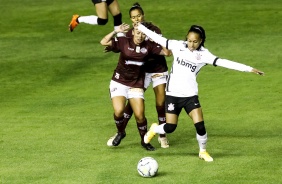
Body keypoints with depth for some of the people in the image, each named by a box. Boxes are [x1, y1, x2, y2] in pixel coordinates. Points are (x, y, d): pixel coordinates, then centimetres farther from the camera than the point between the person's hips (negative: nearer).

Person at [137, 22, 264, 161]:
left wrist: (249, 69, -21)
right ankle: (154, 129, 34)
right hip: (173, 94, 0)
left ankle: (203, 151, 15)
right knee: (170, 127, -1)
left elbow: (223, 62, -14)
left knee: (200, 126, -11)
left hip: (190, 95, 0)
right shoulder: (178, 46, -4)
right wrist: (141, 27, 10)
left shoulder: (203, 54, -7)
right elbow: (159, 39, 5)